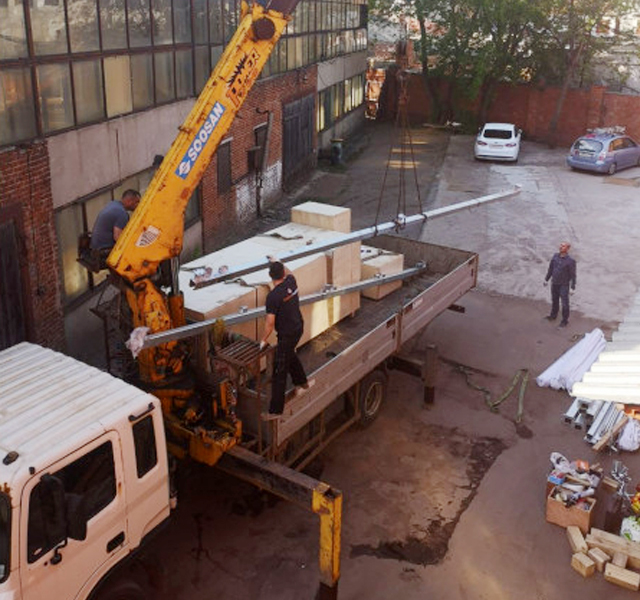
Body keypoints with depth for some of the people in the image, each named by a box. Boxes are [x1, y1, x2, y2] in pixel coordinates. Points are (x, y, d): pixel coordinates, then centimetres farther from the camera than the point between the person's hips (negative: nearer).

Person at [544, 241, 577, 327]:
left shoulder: (570, 261, -18)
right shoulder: (555, 256, -3)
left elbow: (573, 275, -13)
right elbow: (550, 268, 9)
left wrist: (573, 288, -12)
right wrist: (546, 279, 15)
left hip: (564, 285, -5)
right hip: (554, 283, 5)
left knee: (565, 303, 2)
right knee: (554, 301, 21)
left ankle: (565, 320, 15)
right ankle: (553, 316, 39)